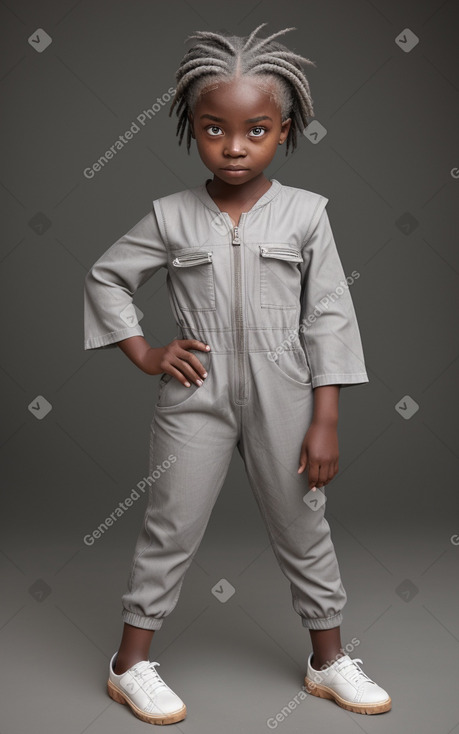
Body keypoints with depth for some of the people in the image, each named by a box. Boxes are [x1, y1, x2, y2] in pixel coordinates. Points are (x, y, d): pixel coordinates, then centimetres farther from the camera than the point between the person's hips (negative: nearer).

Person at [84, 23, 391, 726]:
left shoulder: (305, 212, -4)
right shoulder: (171, 215, -2)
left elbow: (328, 316, -4)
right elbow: (106, 277, 10)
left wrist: (325, 420, -6)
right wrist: (145, 354, -1)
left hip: (281, 398, 1)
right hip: (195, 397, 0)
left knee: (304, 531, 13)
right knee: (170, 529, 8)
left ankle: (328, 660, 31)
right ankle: (131, 663, 25)